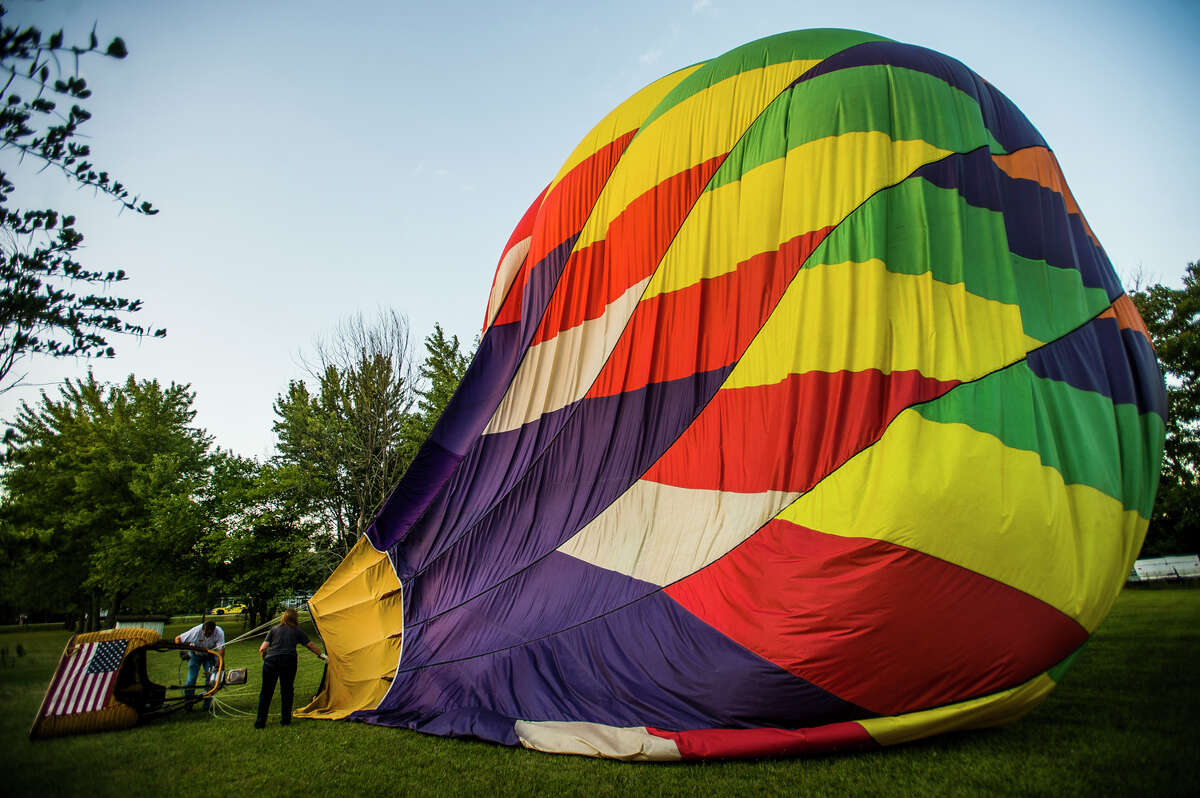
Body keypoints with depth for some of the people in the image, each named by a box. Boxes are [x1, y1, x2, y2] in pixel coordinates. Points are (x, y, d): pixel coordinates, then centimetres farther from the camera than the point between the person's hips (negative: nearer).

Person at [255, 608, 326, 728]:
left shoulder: (274, 629, 17)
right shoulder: (297, 631, 14)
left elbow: (262, 649, 9)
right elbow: (311, 646, 21)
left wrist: (265, 659, 29)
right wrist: (321, 655, 36)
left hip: (271, 661, 1)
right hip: (289, 662, -1)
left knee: (266, 692, 11)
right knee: (287, 691, 12)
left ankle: (260, 722, 12)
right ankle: (285, 720, 15)